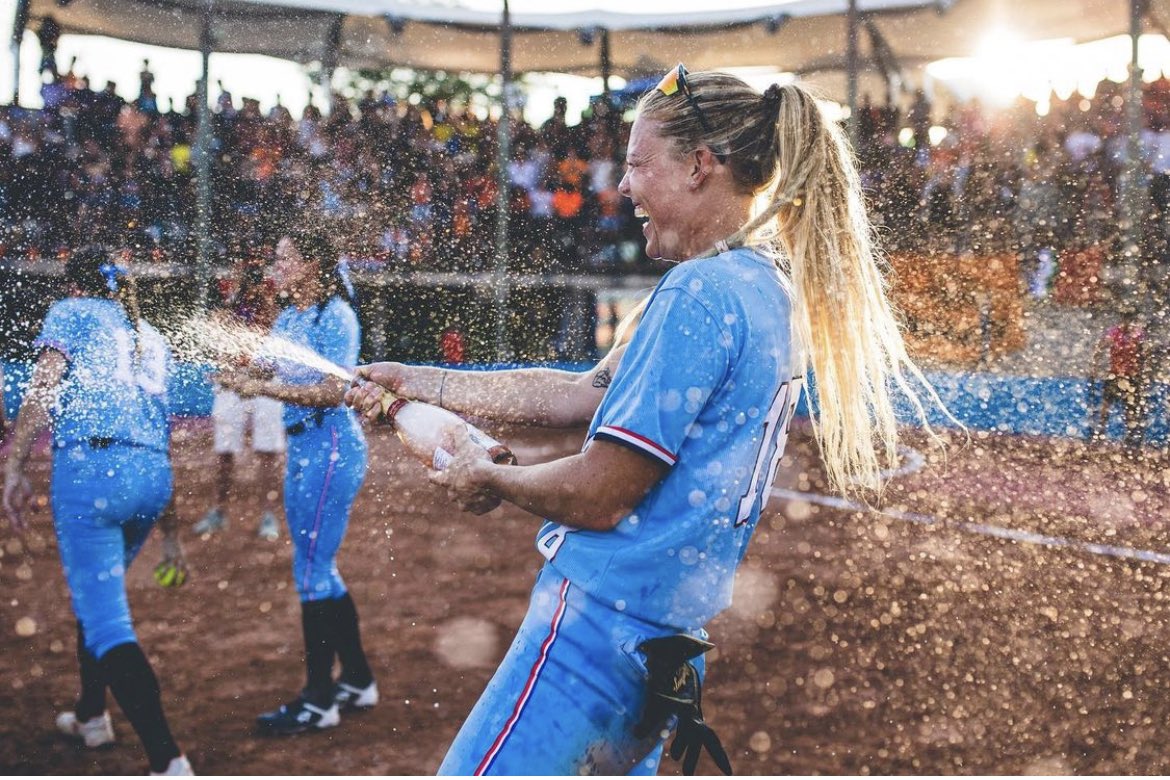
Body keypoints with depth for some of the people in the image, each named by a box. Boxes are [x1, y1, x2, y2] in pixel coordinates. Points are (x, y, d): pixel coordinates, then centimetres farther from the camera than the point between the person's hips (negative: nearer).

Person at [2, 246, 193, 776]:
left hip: (90, 466, -6)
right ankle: (91, 716, 43)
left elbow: (43, 391, -5)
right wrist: (170, 528, 30)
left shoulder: (71, 312, 12)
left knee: (106, 622, -9)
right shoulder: (152, 338, 27)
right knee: (98, 593, 29)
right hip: (152, 476, 7)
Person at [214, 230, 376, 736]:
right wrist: (238, 375, -9)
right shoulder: (288, 318, 13)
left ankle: (319, 702, 2)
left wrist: (264, 388, -23)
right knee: (319, 570, 13)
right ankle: (358, 683, 24)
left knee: (311, 571, -6)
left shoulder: (335, 317, -12)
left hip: (331, 447, -9)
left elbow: (332, 393, -20)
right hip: (301, 447, 9)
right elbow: (267, 373, 10)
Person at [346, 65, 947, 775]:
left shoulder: (701, 292, -18)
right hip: (667, 634, 10)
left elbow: (597, 497, -18)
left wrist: (489, 477, 1)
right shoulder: (771, 285, 12)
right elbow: (581, 396, 16)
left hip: (603, 613, -10)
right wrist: (419, 384, 17)